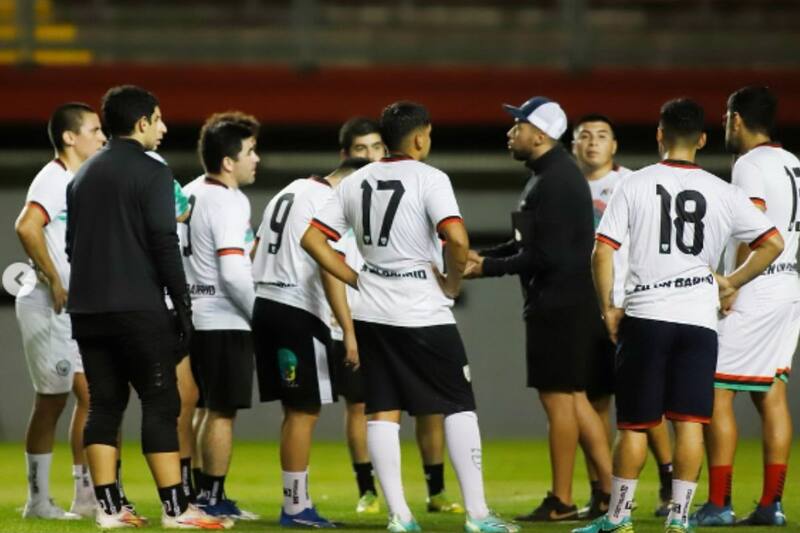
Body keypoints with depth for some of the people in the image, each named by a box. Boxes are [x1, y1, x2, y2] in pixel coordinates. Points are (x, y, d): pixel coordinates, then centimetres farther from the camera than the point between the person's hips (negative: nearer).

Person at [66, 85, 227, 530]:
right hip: (139, 309, -7)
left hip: (88, 309, 7)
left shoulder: (84, 176, 15)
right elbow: (164, 244, -13)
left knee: (105, 404, 8)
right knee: (160, 404, -3)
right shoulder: (151, 173, -8)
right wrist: (183, 305, -8)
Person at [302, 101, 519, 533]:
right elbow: (457, 240, -23)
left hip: (371, 314, 5)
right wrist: (452, 283, -5)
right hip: (423, 313, -5)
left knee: (382, 412, 7)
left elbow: (312, 239, 7)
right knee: (458, 407, 3)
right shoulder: (428, 178, -10)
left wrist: (358, 280, 10)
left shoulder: (356, 182, 8)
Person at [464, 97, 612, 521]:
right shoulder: (549, 175, 15)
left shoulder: (555, 181, -18)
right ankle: (608, 489, 15)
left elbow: (545, 255, -22)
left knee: (558, 398, -4)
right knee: (572, 397, 13)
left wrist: (489, 268, -14)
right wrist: (483, 256, 11)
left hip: (559, 304, -10)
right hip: (561, 301, 10)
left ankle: (561, 502, 2)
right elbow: (531, 244, 22)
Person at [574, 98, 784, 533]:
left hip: (644, 317, -1)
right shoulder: (721, 192, 4)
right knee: (690, 421, 2)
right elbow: (773, 243, 4)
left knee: (633, 424, 6)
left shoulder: (634, 185, 0)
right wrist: (732, 282, 14)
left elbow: (602, 252, -4)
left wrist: (608, 309, 5)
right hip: (699, 318, 1)